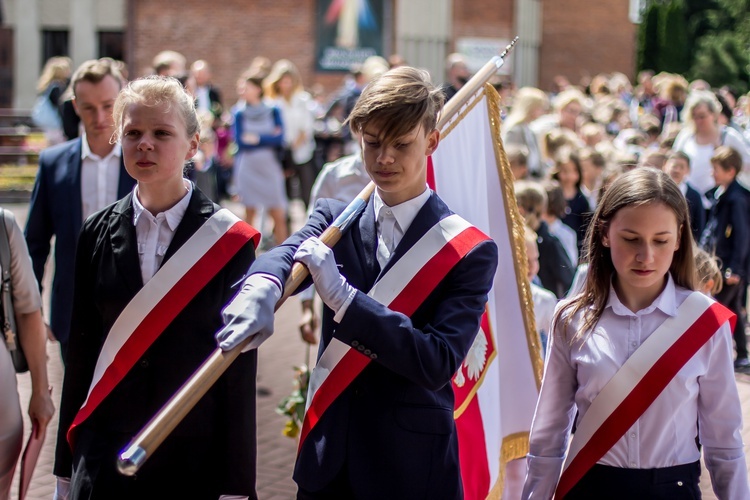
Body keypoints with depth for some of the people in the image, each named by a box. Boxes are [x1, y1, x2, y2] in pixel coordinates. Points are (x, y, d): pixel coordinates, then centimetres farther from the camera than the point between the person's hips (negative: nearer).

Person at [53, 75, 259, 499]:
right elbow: (82, 352, 6)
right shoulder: (99, 234, 4)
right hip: (103, 459, 3)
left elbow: (240, 368, -6)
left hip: (194, 461, -2)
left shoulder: (228, 240, -6)